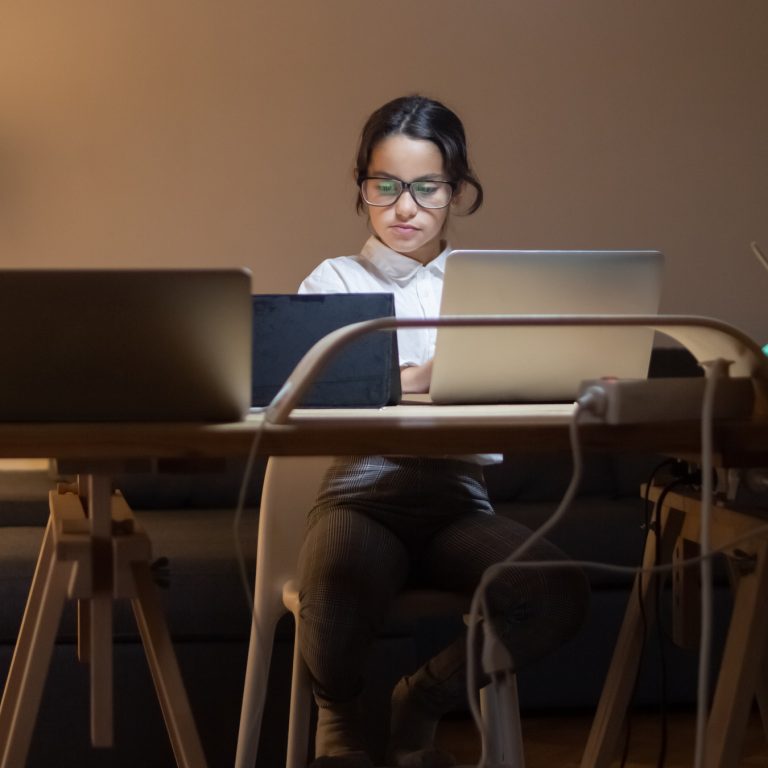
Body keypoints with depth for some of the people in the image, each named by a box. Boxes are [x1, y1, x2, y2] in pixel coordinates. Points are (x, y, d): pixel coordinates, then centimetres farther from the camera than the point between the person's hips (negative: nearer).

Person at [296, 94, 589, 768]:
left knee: (559, 597, -28)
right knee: (342, 597, -37)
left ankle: (421, 702, 3)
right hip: (362, 493, -2)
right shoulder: (334, 283, 10)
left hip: (458, 499, 2)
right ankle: (338, 713, 3)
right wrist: (425, 377, -24)